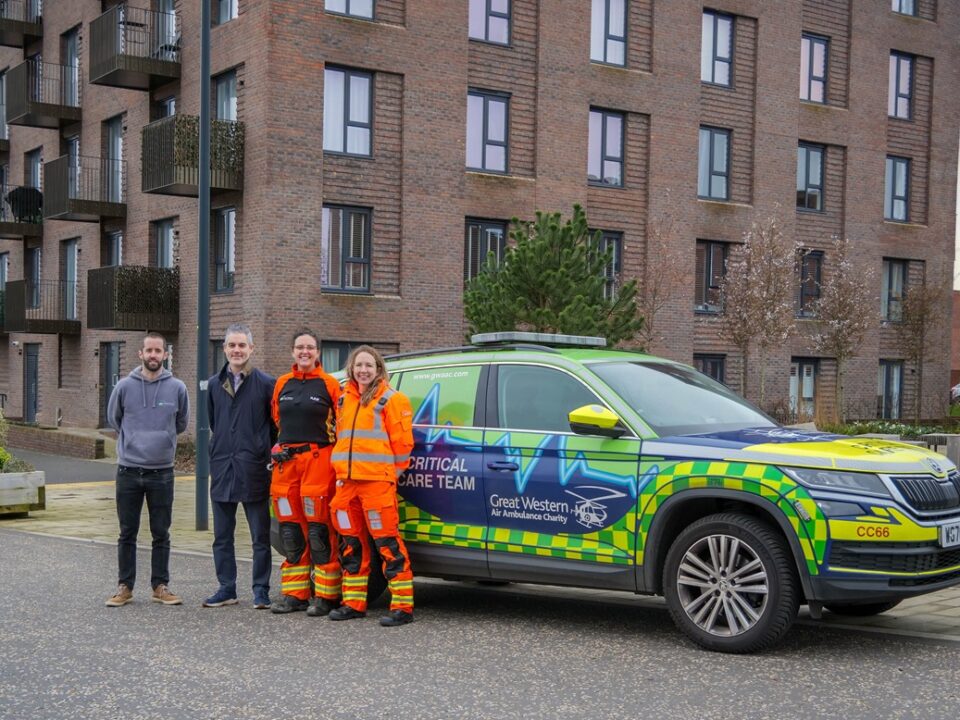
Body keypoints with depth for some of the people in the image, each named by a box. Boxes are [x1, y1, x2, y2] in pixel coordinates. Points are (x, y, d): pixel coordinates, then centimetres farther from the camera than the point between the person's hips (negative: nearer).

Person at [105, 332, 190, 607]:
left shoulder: (177, 388, -1)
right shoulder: (124, 387, -2)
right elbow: (113, 419, 13)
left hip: (162, 472, 0)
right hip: (128, 471, 0)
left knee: (161, 534, 7)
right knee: (127, 533, 7)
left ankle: (161, 586, 16)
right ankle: (125, 587, 16)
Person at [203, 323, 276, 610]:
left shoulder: (266, 384, -4)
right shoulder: (215, 384, 10)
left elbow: (276, 424, 2)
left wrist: (264, 450, 2)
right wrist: (221, 448, 14)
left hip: (254, 470, -5)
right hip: (222, 468, 5)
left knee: (260, 537, 2)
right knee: (222, 537, 10)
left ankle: (261, 590, 10)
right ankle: (227, 589, 18)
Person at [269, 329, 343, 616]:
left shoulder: (329, 385, -1)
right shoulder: (282, 384, 13)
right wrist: (282, 446, 14)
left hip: (318, 460, -5)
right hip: (286, 462, 5)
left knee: (319, 528, -7)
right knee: (290, 528, 8)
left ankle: (326, 595, -1)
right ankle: (294, 593, 15)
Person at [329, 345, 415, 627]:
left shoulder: (391, 400, -4)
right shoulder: (345, 400, 16)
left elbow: (402, 442, -6)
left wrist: (391, 472, -3)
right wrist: (341, 471, 18)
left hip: (377, 482, -7)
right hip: (347, 482, 8)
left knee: (388, 544, -10)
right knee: (352, 544, 13)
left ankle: (402, 606, -8)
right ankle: (354, 603, 22)